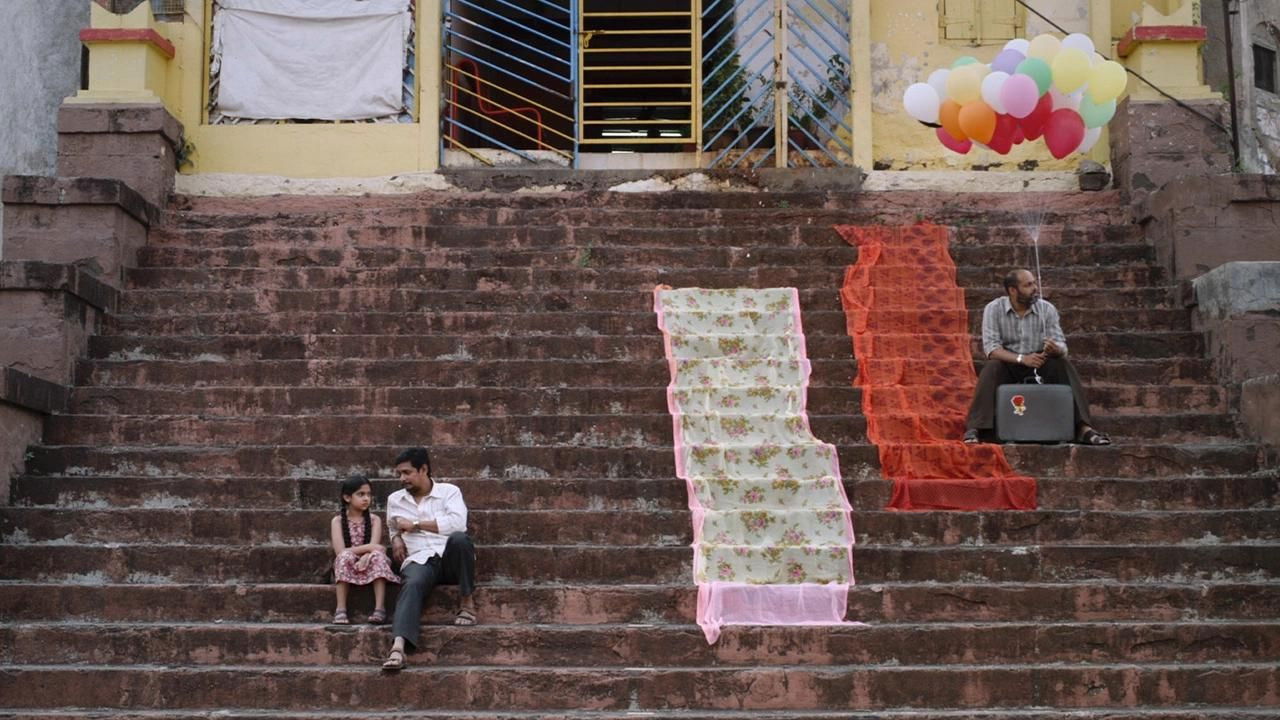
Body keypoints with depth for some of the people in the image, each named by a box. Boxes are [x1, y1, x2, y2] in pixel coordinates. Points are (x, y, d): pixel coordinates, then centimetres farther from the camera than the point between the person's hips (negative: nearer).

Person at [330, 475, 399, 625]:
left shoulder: (374, 520, 2)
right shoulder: (338, 521, -2)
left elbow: (374, 549, -12)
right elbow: (340, 551, -15)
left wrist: (364, 558, -33)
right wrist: (368, 547, -21)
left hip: (368, 566, 1)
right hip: (348, 568, -1)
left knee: (377, 556, -30)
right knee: (345, 556, -32)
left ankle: (379, 608, -38)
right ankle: (341, 609, -34)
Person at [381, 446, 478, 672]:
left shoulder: (449, 491, 6)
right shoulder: (395, 500, 19)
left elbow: (457, 523, -13)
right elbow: (394, 528, 36)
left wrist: (415, 524, -10)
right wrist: (396, 539, 10)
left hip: (450, 558, -1)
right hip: (419, 561, 1)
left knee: (460, 538, -37)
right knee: (413, 584, -36)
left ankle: (467, 602, -18)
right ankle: (398, 645, -58)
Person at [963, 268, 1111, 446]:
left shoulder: (1047, 309, -4)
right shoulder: (994, 309, -9)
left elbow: (1062, 347, -8)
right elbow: (991, 347, -18)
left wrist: (1056, 350, -34)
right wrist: (1021, 358, -32)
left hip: (1040, 367, 2)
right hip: (1008, 366, -2)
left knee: (1063, 365, -26)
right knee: (992, 368, -33)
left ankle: (1083, 427, -31)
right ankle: (975, 429, -37)